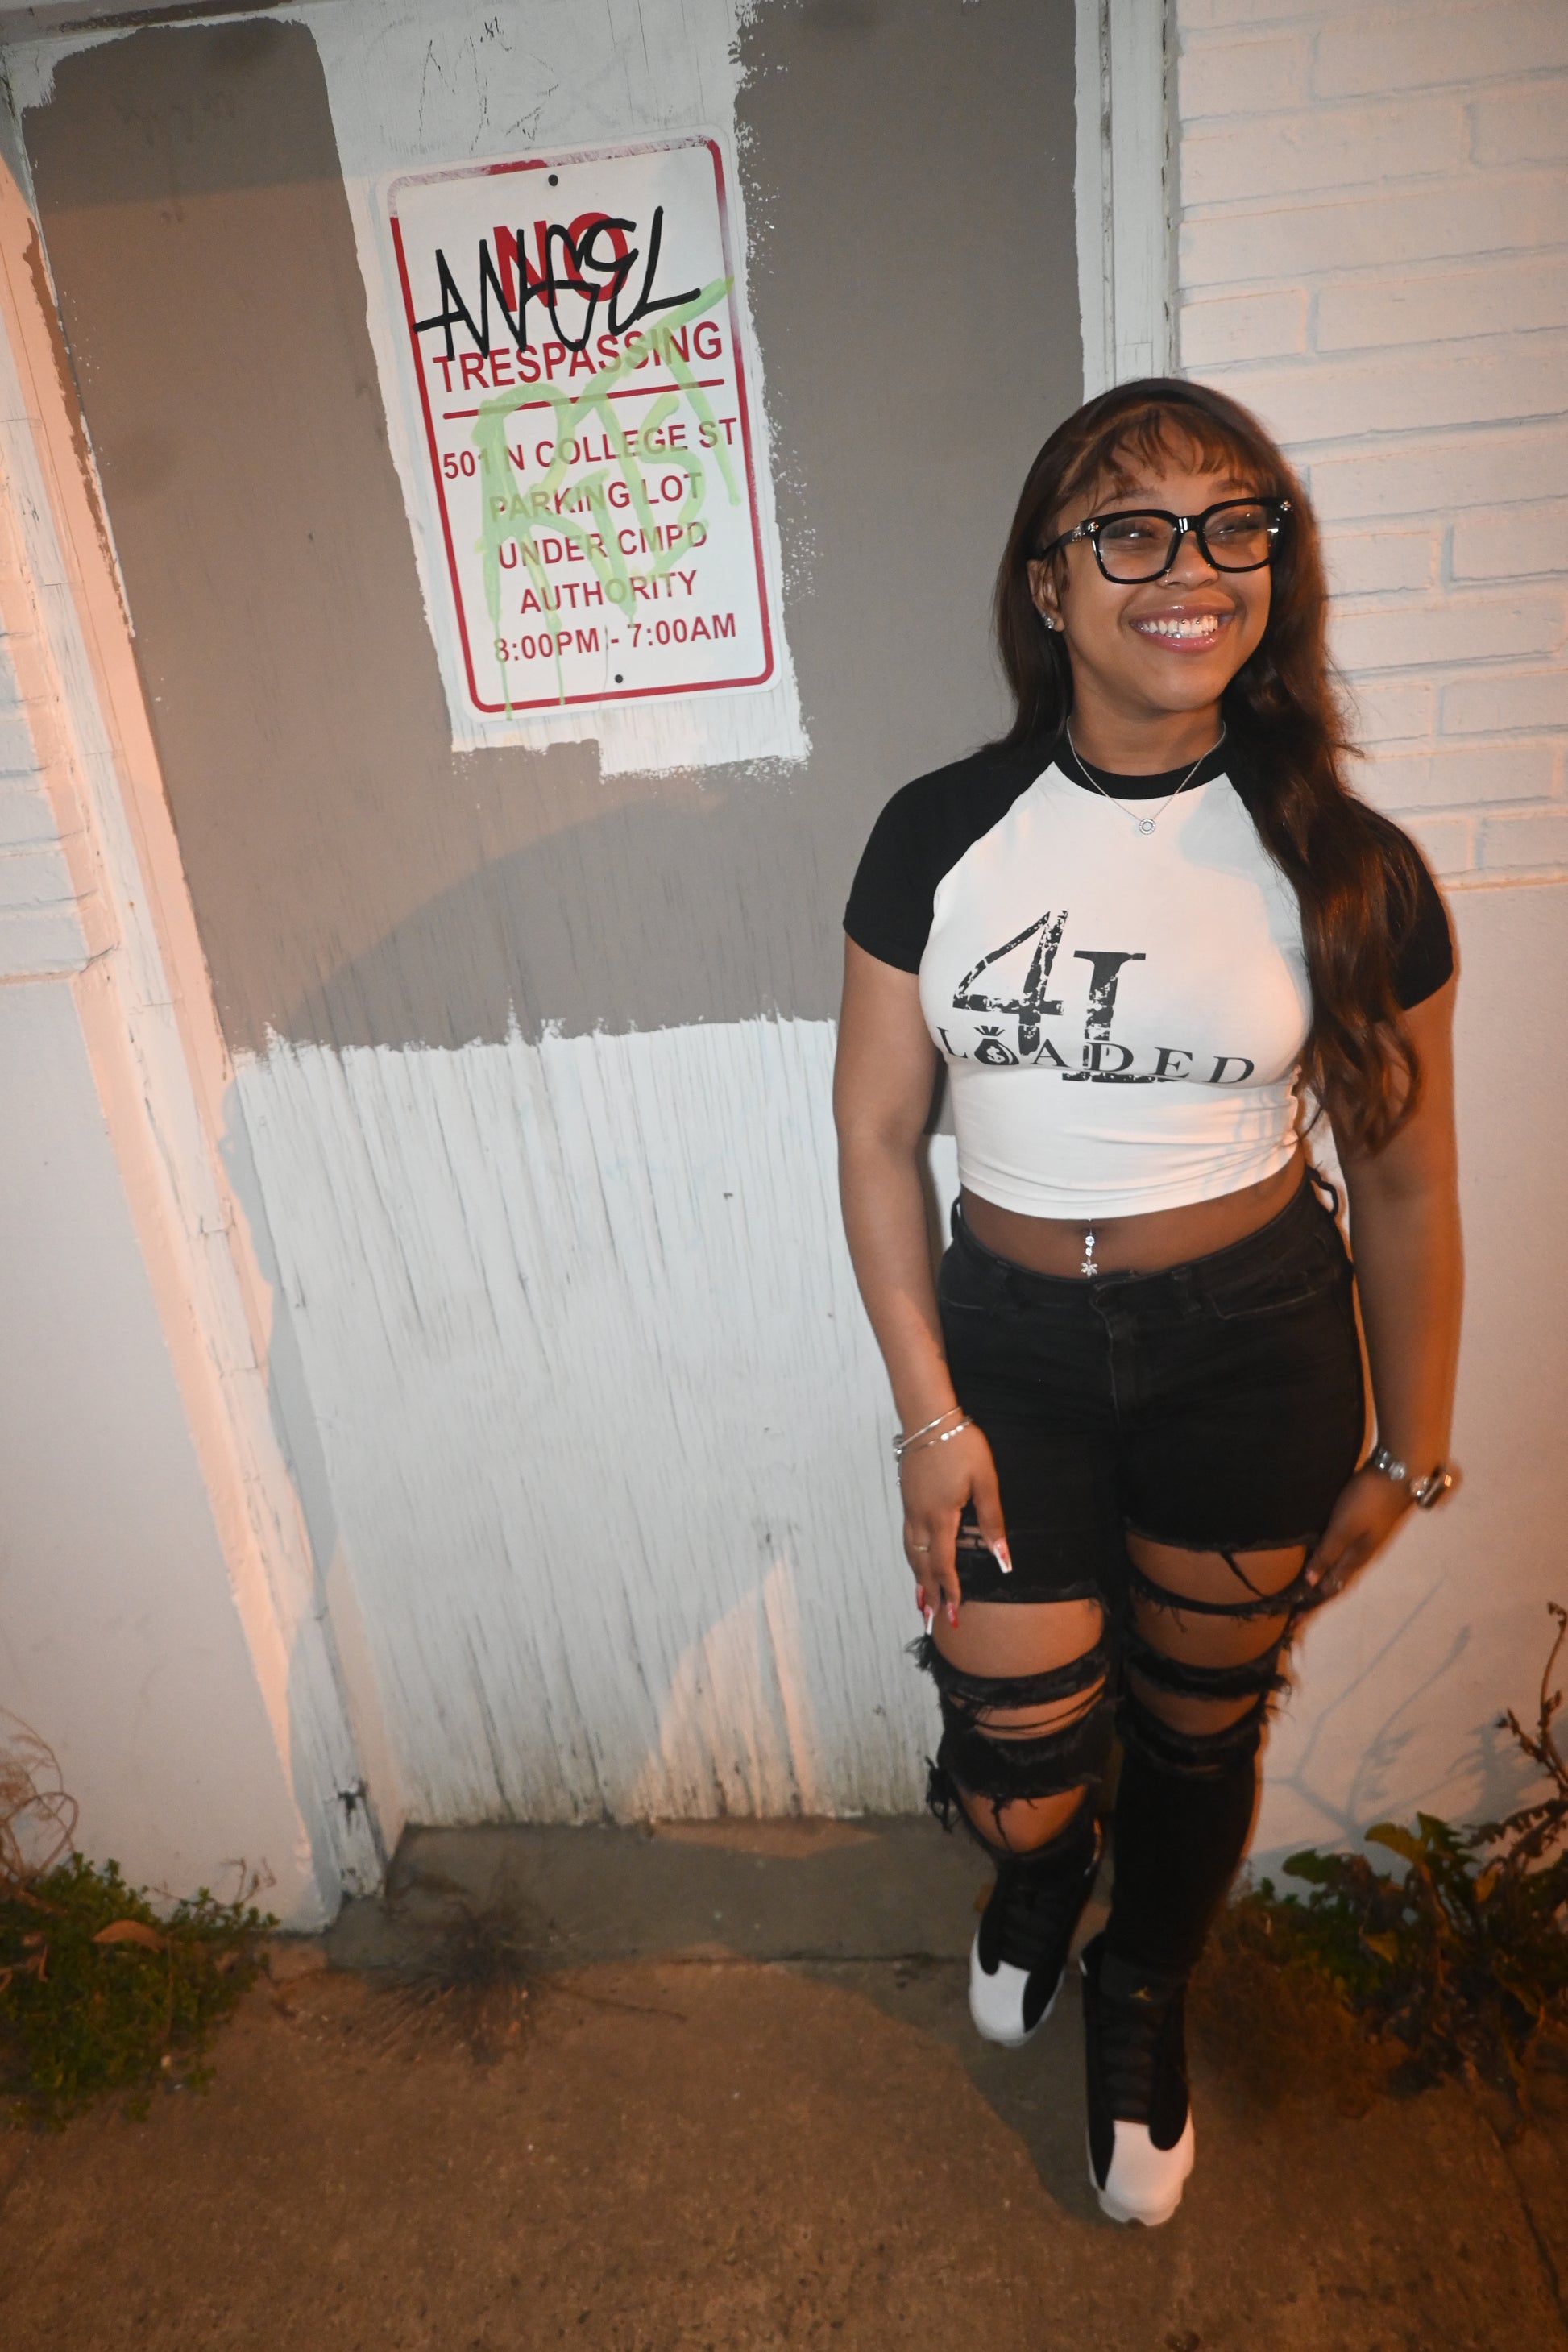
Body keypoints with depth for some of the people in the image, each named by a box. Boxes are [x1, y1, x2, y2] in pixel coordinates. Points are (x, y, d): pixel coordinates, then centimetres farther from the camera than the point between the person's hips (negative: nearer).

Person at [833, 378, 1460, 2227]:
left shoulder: (1349, 873, -9)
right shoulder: (938, 838, -9)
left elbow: (1402, 1184, -1)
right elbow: (876, 1135, -5)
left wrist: (1404, 1451, 6)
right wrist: (930, 1412, -7)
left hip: (1256, 1350, 1)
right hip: (1015, 1341, 0)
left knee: (1197, 1728, 18)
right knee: (1018, 1776, 4)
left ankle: (1141, 2005, 52)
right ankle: (1037, 1873, 46)